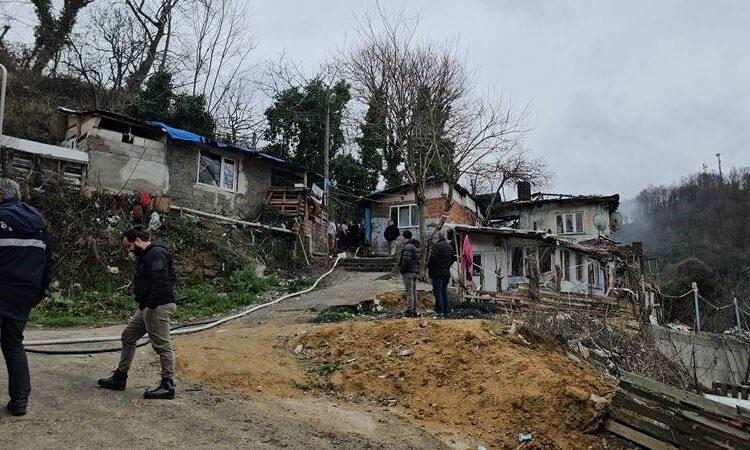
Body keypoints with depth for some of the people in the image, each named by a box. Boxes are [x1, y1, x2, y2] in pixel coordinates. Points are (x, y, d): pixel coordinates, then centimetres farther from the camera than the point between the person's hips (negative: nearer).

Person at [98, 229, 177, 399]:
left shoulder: (156, 254, -15)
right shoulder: (144, 255, 19)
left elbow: (160, 283, -25)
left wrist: (150, 305, -26)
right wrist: (144, 305, 15)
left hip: (158, 307, -11)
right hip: (147, 307, 11)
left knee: (162, 345, -7)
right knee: (128, 337, 17)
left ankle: (168, 386, -1)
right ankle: (120, 378, 28)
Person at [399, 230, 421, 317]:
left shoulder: (408, 246, -13)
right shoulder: (416, 246, 17)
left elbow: (406, 260, -21)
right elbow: (419, 257, 17)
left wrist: (402, 270, -11)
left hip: (409, 272, -9)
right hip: (416, 271, 9)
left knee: (409, 292, -8)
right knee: (414, 291, 13)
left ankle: (409, 311, -7)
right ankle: (414, 310, 17)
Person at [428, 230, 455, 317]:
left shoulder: (436, 245, -12)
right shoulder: (449, 246, 12)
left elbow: (433, 258, -19)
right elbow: (453, 258, 17)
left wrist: (429, 267, -4)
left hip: (437, 272, -7)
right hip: (447, 272, 7)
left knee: (438, 292, -4)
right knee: (444, 291, 14)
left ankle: (439, 311, -6)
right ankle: (446, 310, 16)